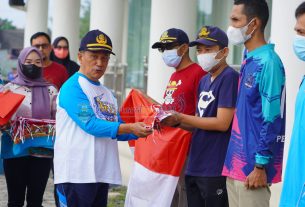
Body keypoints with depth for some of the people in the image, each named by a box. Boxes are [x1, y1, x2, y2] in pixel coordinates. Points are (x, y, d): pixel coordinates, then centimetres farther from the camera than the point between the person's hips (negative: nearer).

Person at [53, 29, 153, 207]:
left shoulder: (107, 94, 18)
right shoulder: (73, 88, -8)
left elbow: (117, 130, 19)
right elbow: (90, 124, -18)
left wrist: (140, 131, -1)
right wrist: (131, 128, -21)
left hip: (102, 173, 8)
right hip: (77, 173, -8)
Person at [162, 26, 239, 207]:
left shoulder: (229, 77, -10)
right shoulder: (204, 81, 15)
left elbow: (222, 123, -17)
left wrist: (180, 118, -12)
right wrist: (175, 122, -2)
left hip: (216, 169, -8)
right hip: (195, 167, 8)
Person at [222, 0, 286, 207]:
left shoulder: (268, 62, -15)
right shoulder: (248, 61, 13)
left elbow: (272, 120, -18)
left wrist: (261, 166, -17)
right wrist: (233, 161, 16)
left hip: (252, 166, -9)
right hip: (236, 163, 9)